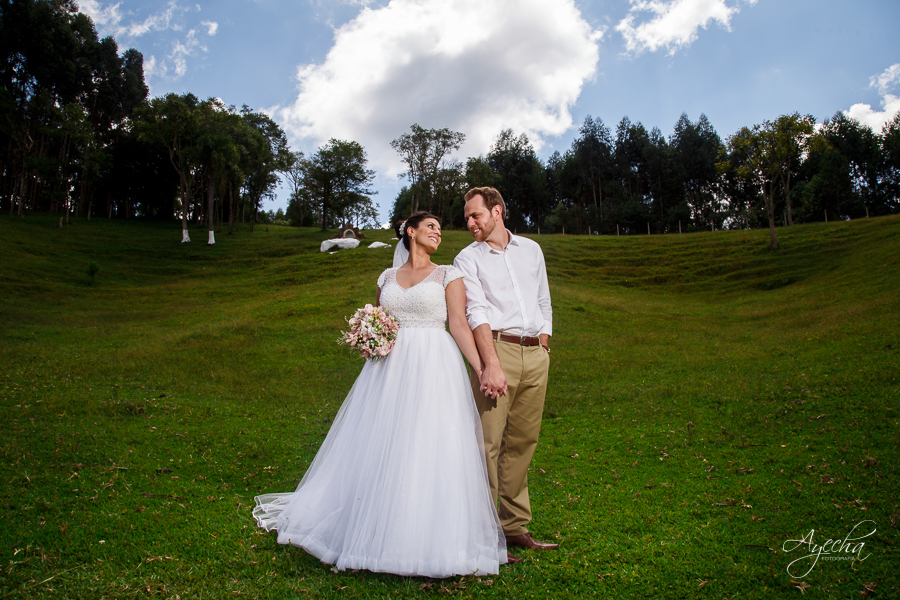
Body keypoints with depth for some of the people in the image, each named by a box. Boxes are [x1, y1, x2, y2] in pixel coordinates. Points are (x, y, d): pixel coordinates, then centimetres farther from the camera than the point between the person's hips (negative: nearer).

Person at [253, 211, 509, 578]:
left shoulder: (448, 275, 6)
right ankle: (372, 529, 23)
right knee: (377, 449, 5)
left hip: (433, 369, -3)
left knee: (430, 451, -5)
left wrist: (481, 369, -15)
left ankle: (431, 537, 8)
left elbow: (459, 323, -4)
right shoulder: (387, 278, 15)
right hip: (389, 369, 3)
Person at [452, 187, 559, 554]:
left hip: (536, 354, 4)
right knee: (488, 442, -9)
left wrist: (543, 347, 11)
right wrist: (492, 365, -22)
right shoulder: (468, 259, 4)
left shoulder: (531, 249, 17)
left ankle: (514, 527, 19)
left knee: (522, 442, 8)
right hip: (496, 348, -4)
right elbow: (476, 313, -10)